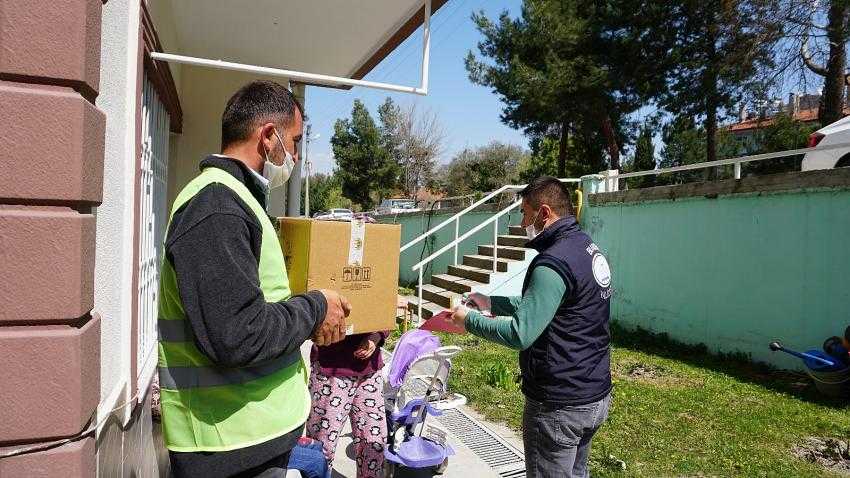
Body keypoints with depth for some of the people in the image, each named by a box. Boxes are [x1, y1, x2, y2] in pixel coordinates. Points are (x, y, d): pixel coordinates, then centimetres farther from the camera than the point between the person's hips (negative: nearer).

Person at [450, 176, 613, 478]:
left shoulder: (554, 262, -24)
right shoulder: (588, 247, 7)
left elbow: (520, 334, -28)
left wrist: (469, 320, -13)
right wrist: (491, 303, 11)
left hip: (560, 407, -9)